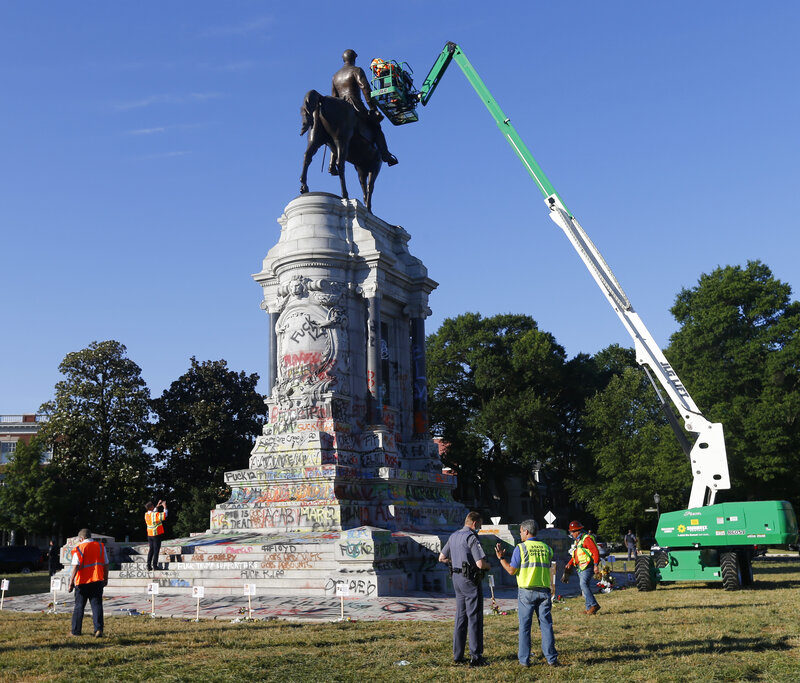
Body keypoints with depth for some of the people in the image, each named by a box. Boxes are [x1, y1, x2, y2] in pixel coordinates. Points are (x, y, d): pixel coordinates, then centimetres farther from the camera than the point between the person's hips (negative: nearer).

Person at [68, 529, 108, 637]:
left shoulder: (79, 548, -5)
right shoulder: (101, 546, 7)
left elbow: (75, 567, -12)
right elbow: (106, 564, 9)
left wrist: (71, 583, -8)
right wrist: (105, 579, 19)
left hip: (82, 581, -2)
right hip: (97, 581, 2)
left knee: (79, 606, 10)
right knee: (97, 605, 3)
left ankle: (76, 631, 17)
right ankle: (98, 629, -9)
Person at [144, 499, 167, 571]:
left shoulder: (146, 514, 3)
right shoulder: (155, 514, -20)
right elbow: (164, 515, -21)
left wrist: (158, 506, 24)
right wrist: (164, 507, -10)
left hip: (149, 535, 7)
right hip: (157, 534, -7)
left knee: (151, 549, 13)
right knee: (156, 550, 0)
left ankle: (149, 566, 9)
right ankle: (154, 565, -1)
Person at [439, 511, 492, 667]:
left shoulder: (453, 536, 11)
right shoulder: (472, 538, -16)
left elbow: (442, 558, 18)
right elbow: (480, 564, -22)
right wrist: (488, 565, -1)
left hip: (457, 578, 8)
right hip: (470, 580, -8)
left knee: (461, 617, 14)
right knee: (474, 618, -3)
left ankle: (457, 655, 17)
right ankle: (475, 656, -2)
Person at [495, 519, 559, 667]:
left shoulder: (520, 548, -5)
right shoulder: (546, 548, 8)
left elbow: (511, 570, -5)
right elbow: (551, 570, 14)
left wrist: (501, 558, 7)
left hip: (526, 591, -3)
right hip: (544, 591, 3)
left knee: (525, 626, 4)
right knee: (546, 624, 7)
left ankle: (524, 659, 7)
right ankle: (551, 658, 6)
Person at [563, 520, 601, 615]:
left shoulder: (587, 539, -10)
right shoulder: (576, 541, 20)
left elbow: (596, 552, -16)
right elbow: (575, 556, 28)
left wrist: (595, 565, -23)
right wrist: (569, 564, 16)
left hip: (587, 567, -10)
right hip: (580, 568, 10)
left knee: (584, 584, -22)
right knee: (583, 587, 7)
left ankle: (594, 605, -21)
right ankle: (589, 608, 10)